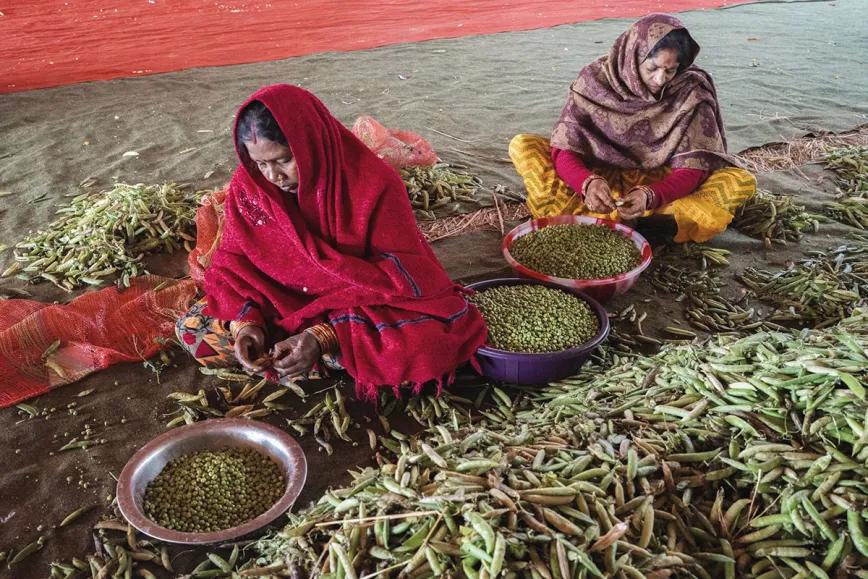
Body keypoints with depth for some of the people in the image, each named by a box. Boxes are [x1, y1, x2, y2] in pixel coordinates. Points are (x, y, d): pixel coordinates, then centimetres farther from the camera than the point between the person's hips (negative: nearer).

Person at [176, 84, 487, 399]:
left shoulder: (373, 183, -25)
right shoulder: (248, 183, -13)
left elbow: (398, 274, -23)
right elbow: (234, 261, -3)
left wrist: (324, 336, -34)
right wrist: (246, 321, -24)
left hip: (361, 304, -5)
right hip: (280, 301, 5)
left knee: (426, 345, -35)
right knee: (192, 327, -14)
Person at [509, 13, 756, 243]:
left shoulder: (691, 92, -14)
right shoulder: (596, 79, -15)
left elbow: (691, 169, -17)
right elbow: (563, 151, -19)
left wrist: (650, 196, -38)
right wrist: (588, 183, -41)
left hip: (660, 186, 1)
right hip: (600, 178, 0)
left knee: (741, 182, -26)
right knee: (522, 146, -19)